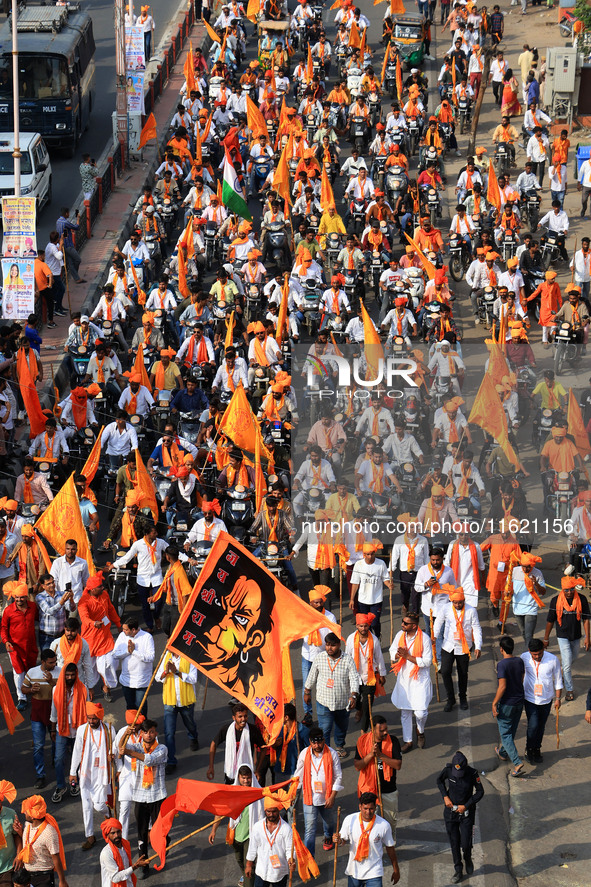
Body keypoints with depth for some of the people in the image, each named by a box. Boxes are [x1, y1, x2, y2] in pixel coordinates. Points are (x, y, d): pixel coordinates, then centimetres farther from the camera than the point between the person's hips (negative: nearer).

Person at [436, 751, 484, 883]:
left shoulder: (472, 773, -18)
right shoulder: (448, 770, -14)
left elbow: (480, 792, -6)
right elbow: (439, 780, 8)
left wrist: (466, 806, -12)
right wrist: (445, 796, -4)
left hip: (466, 811, -2)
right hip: (450, 811, 2)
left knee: (466, 844, -4)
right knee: (454, 843, 7)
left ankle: (468, 859, 31)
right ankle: (458, 871, 22)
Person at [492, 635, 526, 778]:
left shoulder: (502, 664, -21)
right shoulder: (520, 661, -1)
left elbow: (502, 686, -24)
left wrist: (494, 703, -15)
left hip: (506, 703, -7)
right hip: (519, 701, 7)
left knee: (505, 733, 0)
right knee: (511, 730, 25)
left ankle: (517, 763, -13)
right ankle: (503, 752, 47)